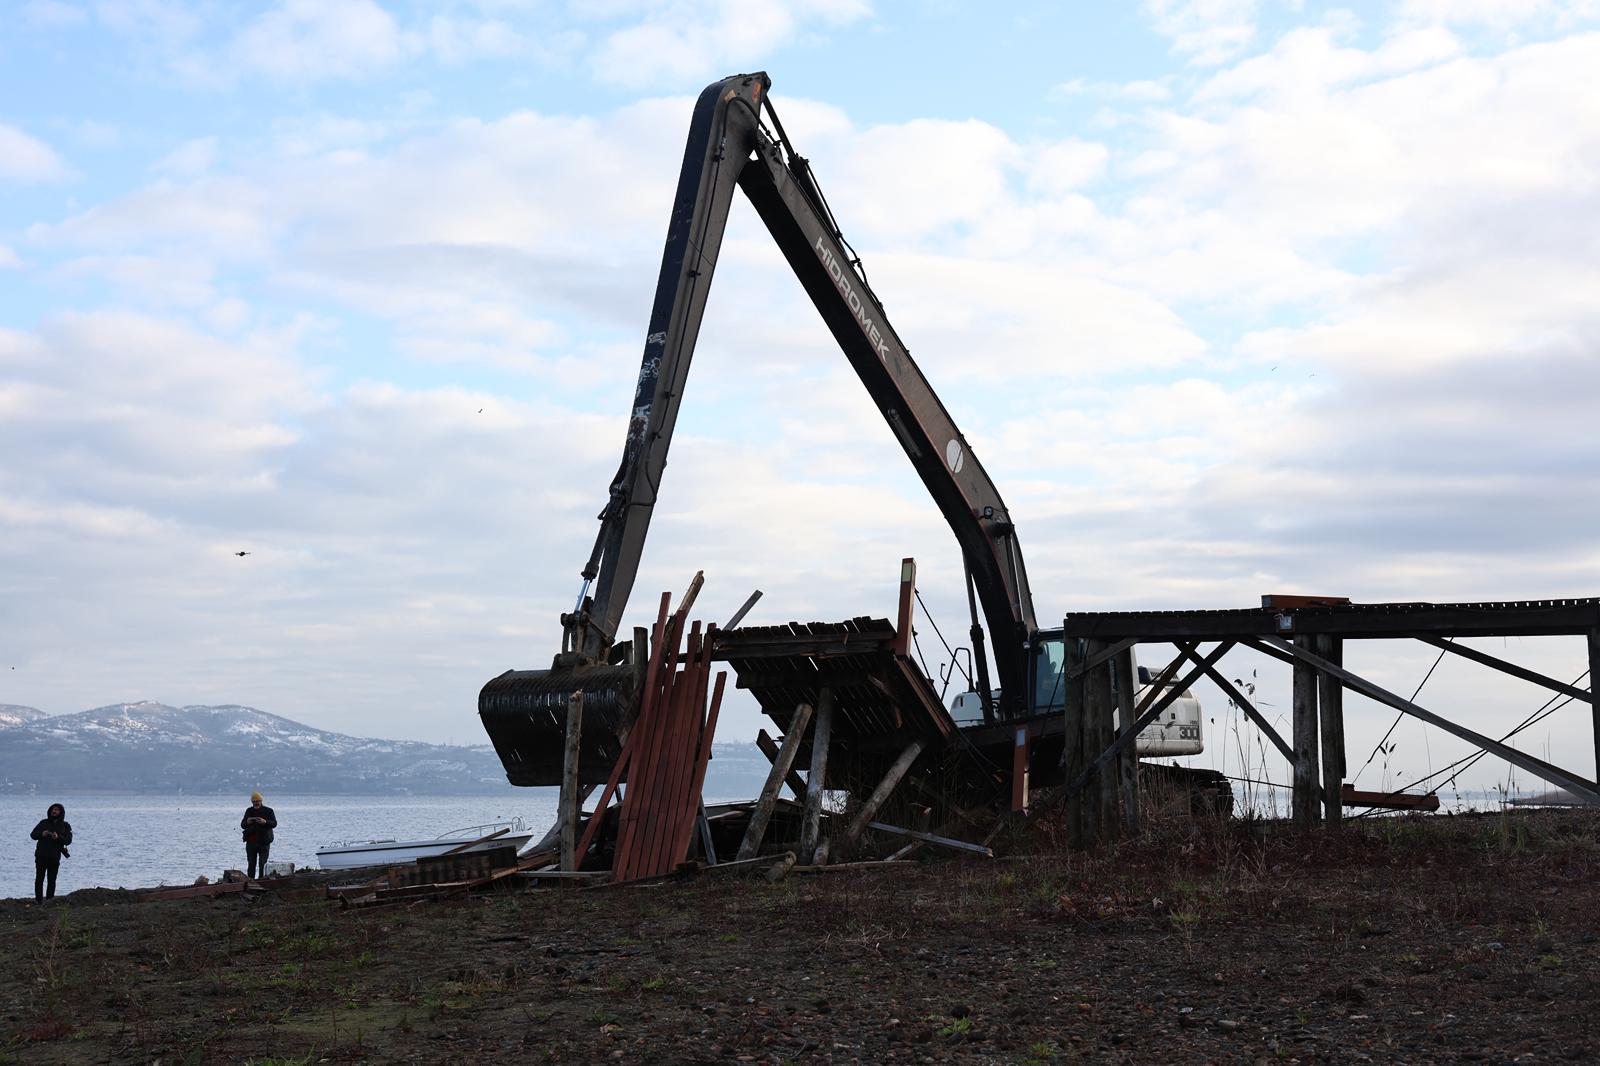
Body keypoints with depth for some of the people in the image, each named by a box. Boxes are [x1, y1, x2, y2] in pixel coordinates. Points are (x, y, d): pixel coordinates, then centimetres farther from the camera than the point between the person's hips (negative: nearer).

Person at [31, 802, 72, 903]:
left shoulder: (65, 826, 9)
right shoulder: (43, 823, 13)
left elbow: (68, 840, -3)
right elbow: (33, 834, 7)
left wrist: (58, 837, -21)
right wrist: (41, 834, -14)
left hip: (54, 857, -1)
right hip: (41, 856, 1)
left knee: (51, 880, 0)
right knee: (39, 878, -3)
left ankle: (49, 900, 4)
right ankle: (38, 899, -1)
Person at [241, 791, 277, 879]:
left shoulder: (268, 811, 2)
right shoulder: (249, 811, 12)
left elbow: (274, 823, -9)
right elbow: (242, 825, 10)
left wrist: (265, 822, -28)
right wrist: (247, 822, -14)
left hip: (263, 842, -3)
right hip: (250, 842, 3)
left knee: (262, 864, -5)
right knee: (251, 864, 8)